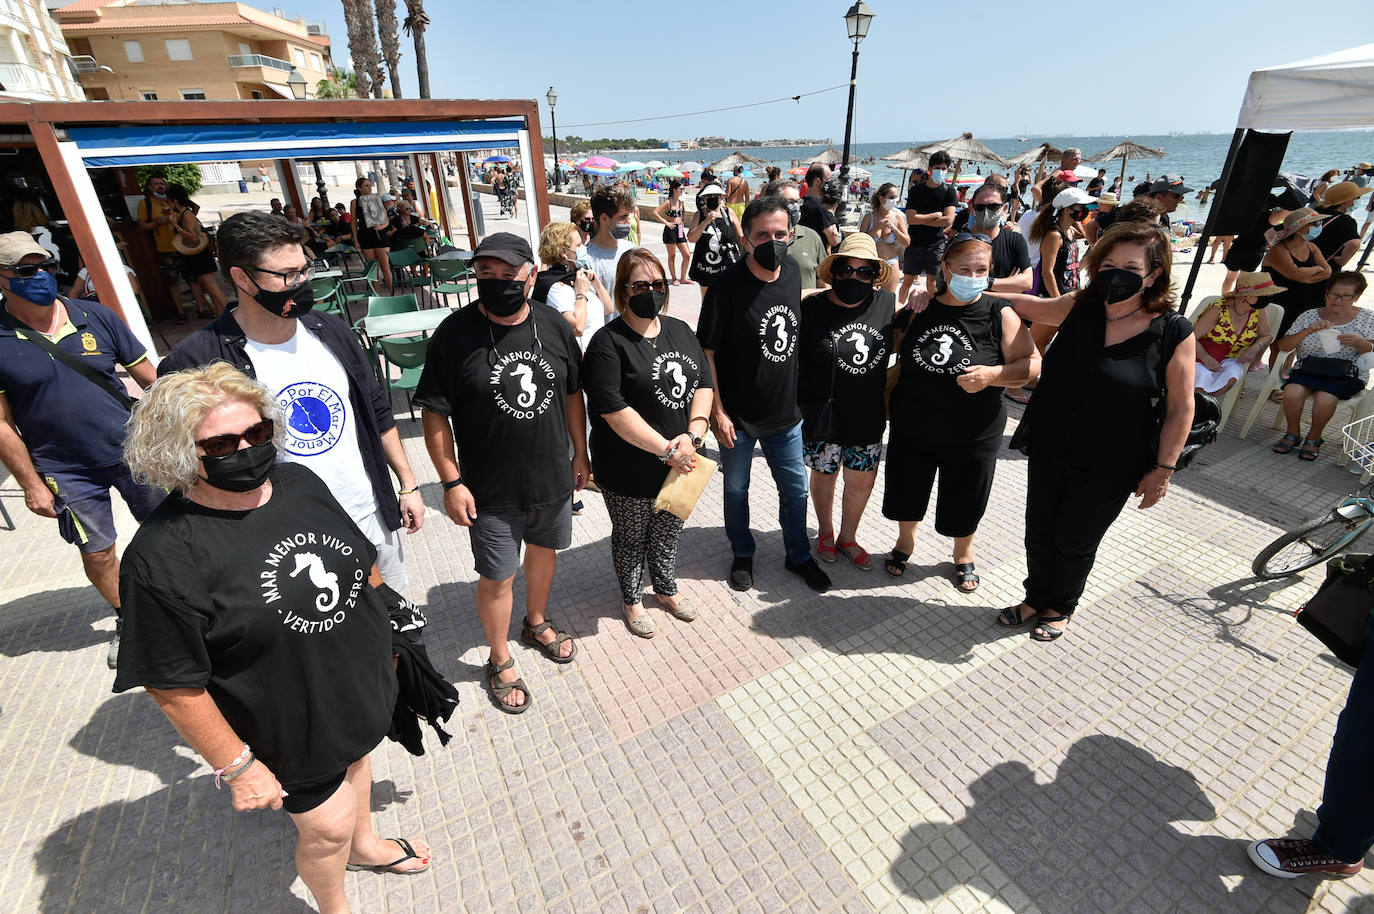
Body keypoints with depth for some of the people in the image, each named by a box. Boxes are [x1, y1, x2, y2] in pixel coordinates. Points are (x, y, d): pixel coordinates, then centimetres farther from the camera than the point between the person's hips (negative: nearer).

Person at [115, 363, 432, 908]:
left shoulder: (300, 484, -8)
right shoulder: (162, 557, -26)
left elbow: (356, 566, 4)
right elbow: (174, 685, -20)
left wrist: (384, 642, 11)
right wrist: (237, 766, -13)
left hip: (360, 688, 6)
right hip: (291, 731, -6)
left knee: (355, 759, 30)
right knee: (327, 828, 14)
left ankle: (364, 844, 61)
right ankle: (334, 907, 48)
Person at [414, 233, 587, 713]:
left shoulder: (554, 325, -4)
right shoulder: (455, 333, -15)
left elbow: (572, 394, 7)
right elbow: (435, 414, -11)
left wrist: (580, 454, 9)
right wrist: (451, 482, -12)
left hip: (553, 477, 4)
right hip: (490, 491, -4)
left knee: (544, 551, 23)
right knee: (497, 578, 8)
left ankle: (537, 622, 50)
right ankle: (500, 661, 33)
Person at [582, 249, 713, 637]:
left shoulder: (680, 330, 6)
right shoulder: (608, 342, -16)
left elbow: (704, 383, 4)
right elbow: (614, 411, -23)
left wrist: (691, 435, -12)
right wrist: (667, 449, -22)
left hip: (681, 463, 6)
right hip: (631, 471, -6)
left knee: (669, 532, 23)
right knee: (631, 538, 15)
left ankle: (666, 589, 47)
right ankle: (632, 601, 39)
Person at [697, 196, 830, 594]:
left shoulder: (792, 272, -1)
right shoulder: (726, 287, -18)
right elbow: (706, 353, -15)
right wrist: (717, 412, -16)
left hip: (785, 412, 5)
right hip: (738, 416, -4)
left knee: (796, 489, 16)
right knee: (736, 490, 15)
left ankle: (799, 556, 39)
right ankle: (742, 555, 39)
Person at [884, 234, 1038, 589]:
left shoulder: (1000, 314, -10)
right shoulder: (921, 309, -3)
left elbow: (1032, 364, -10)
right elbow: (902, 361, 10)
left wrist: (993, 375, -26)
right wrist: (891, 402, 2)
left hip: (971, 435, -2)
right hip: (913, 427, 2)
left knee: (963, 504, 15)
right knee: (906, 494, 18)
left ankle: (963, 554, 44)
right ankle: (905, 541, 46)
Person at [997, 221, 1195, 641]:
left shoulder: (1173, 332, -12)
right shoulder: (1078, 308, -4)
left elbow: (1181, 409, -7)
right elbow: (1026, 304, 12)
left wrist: (1163, 468, -8)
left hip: (1110, 466, -3)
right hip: (1049, 450, 3)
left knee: (1075, 543, 13)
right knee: (1039, 533, 16)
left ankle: (1061, 607, 40)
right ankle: (1036, 598, 40)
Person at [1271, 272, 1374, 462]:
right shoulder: (1309, 316, 6)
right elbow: (1281, 346, -3)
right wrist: (1307, 331, -19)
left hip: (1346, 375, -1)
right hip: (1307, 369, 1)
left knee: (1325, 398, -31)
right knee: (1293, 392, -31)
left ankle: (1314, 437, -4)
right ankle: (1292, 432, -6)